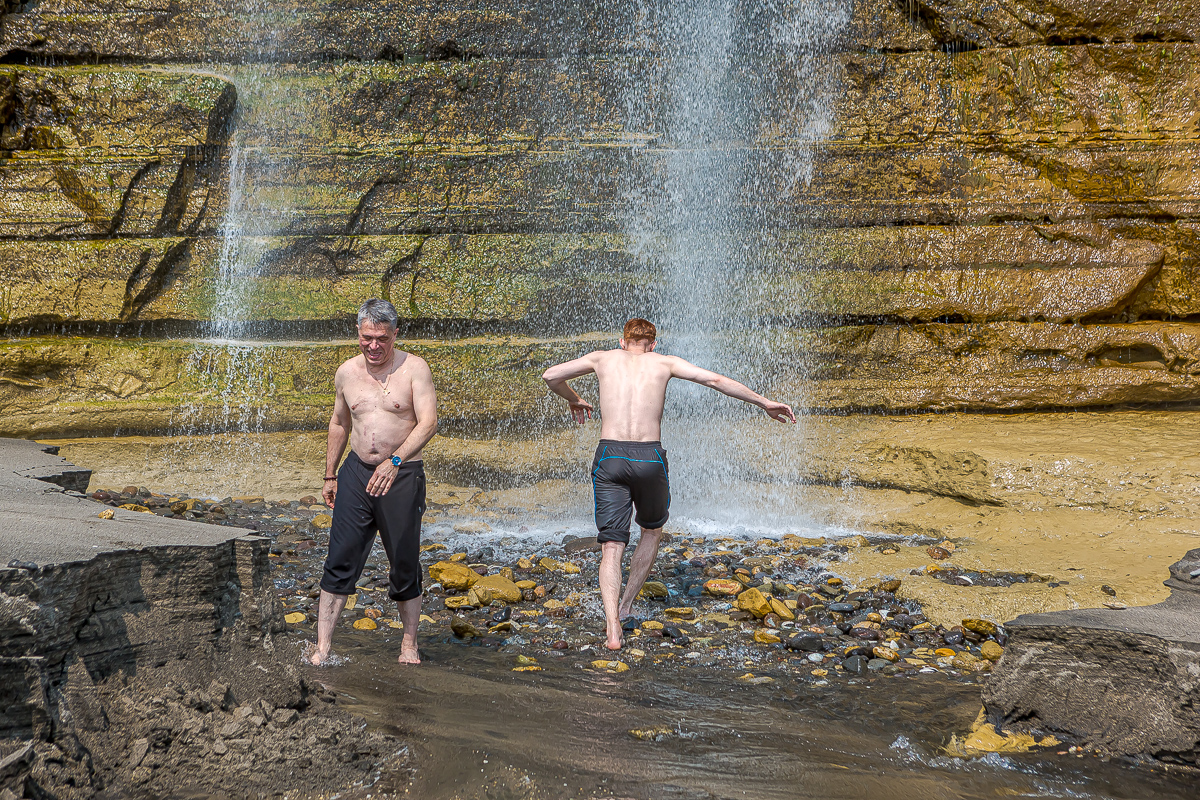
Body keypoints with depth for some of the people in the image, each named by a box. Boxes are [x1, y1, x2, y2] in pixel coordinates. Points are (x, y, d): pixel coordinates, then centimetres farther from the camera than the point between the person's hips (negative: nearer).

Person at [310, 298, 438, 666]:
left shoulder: (413, 368, -8)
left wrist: (394, 462, -29)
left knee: (405, 563, 5)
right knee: (341, 559, -3)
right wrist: (330, 475, 20)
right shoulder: (346, 372, 6)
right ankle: (322, 646, -1)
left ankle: (409, 643, 20)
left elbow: (428, 422, -17)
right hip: (357, 471, 3)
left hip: (402, 475, -3)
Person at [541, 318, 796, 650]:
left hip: (610, 457, 0)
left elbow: (550, 376, 15)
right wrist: (764, 402, 14)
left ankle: (613, 627, -18)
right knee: (652, 530, 27)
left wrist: (573, 399, 36)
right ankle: (626, 606, 27)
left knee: (611, 546, 1)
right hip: (649, 458, 0)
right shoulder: (664, 362, 12)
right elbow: (716, 380, 8)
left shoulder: (603, 358, 15)